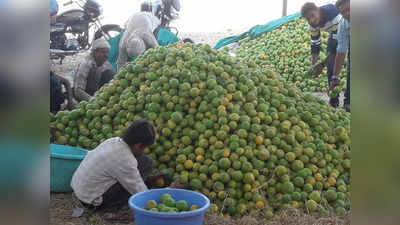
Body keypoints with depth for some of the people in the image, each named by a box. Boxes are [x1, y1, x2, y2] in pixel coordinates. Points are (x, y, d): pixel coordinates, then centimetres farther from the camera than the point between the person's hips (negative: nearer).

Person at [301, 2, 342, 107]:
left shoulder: (333, 14, -42)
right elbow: (315, 45, -10)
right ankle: (334, 100, 6)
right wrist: (313, 65, -25)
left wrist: (323, 64, -43)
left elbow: (338, 43, -40)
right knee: (330, 63, -3)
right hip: (334, 32, 6)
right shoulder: (313, 25, -20)